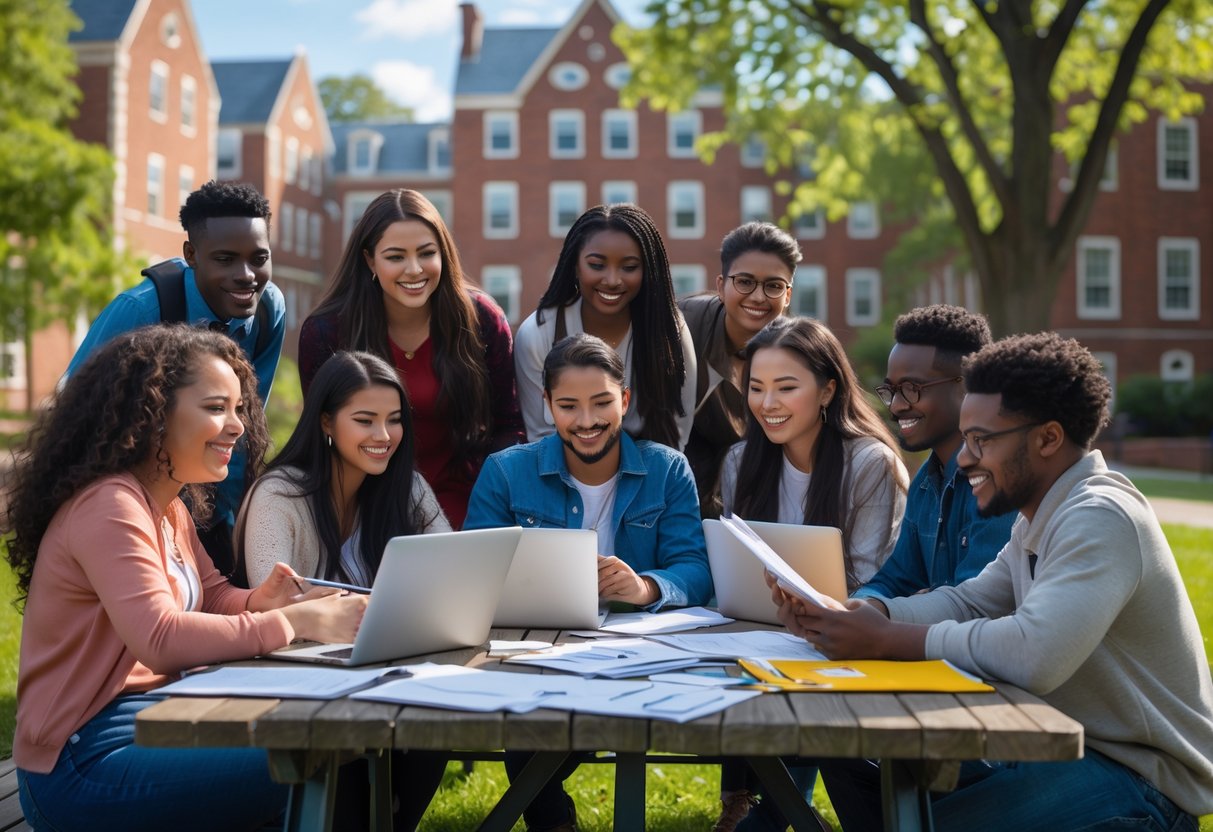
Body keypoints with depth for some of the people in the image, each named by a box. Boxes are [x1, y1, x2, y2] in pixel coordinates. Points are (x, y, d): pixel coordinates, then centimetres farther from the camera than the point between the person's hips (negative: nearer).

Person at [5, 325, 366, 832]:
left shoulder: (169, 507, 13)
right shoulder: (109, 507, -20)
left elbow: (209, 595, 13)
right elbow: (162, 641, -32)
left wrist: (259, 601, -10)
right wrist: (297, 622, -32)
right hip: (85, 766, -10)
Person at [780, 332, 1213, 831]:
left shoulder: (1101, 518, -24)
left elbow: (1034, 655, -36)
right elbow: (968, 602, 10)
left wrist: (885, 640, -26)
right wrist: (856, 613, -7)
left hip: (1140, 779, -9)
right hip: (1062, 742, 9)